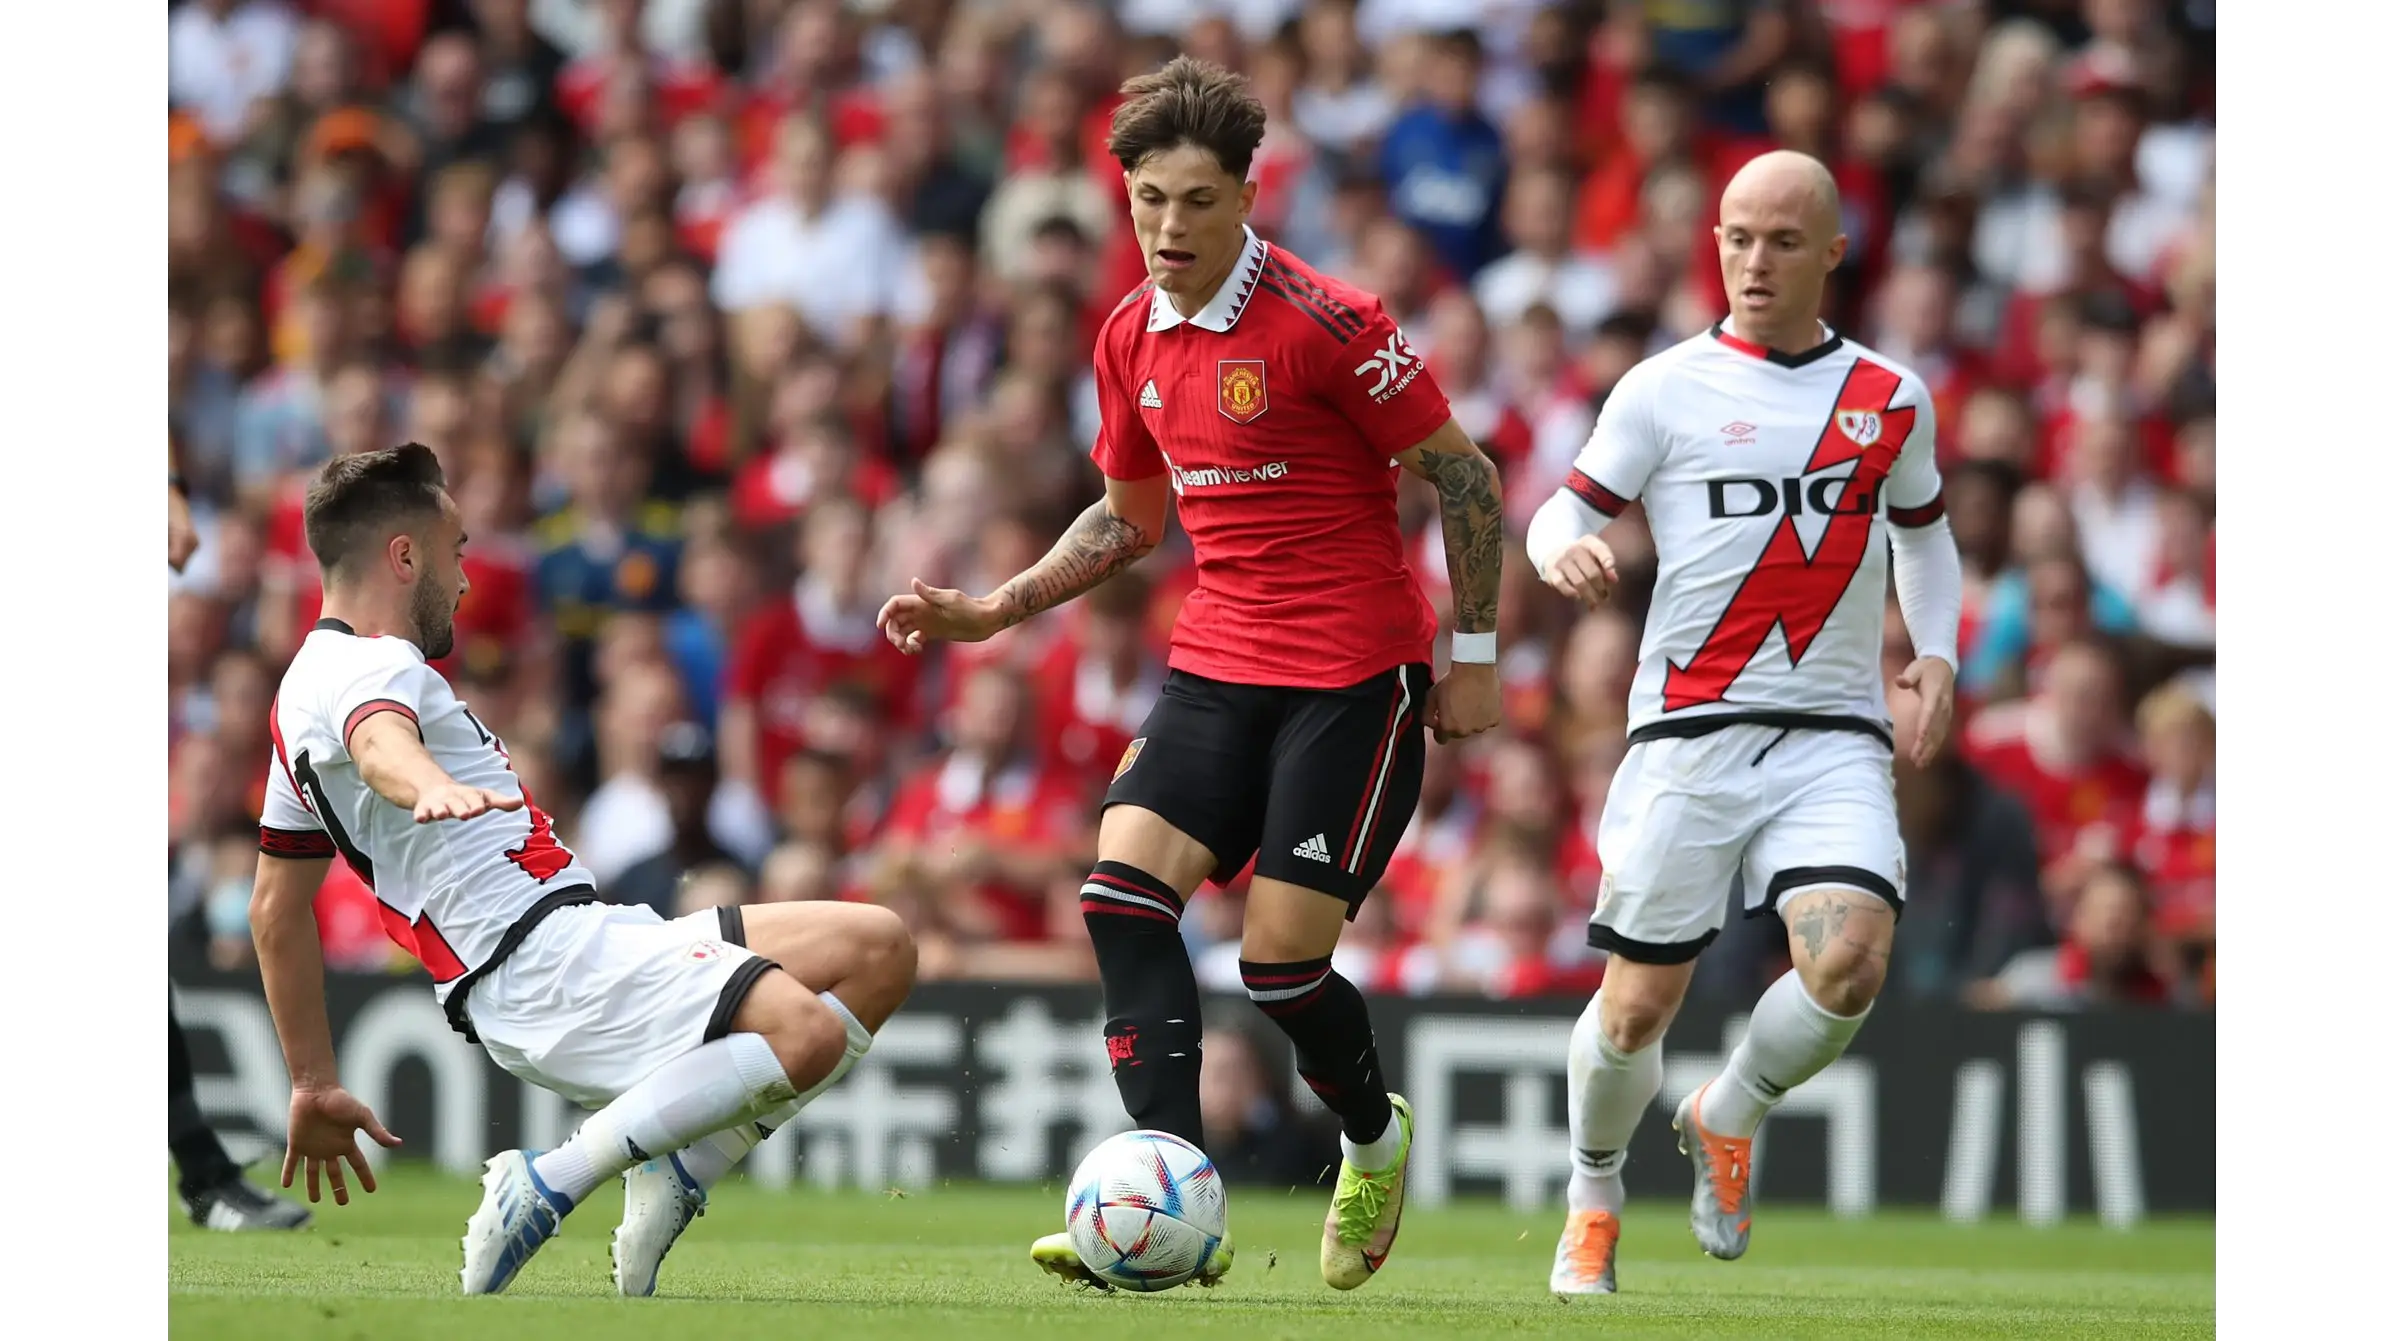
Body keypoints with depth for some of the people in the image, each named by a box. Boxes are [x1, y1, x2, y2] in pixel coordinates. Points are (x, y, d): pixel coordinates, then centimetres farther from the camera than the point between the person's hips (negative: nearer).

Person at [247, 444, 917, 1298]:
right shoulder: (367, 665, -6)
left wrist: (315, 1086, 32)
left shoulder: (307, 689, 26)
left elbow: (277, 908, 30)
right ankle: (550, 1186, -21)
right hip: (545, 961, -10)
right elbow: (380, 744, -32)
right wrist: (434, 787, -55)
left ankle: (677, 1172, -2)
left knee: (878, 952, 8)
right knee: (809, 1033, -30)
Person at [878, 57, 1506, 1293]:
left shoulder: (1326, 325, -15)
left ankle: (1376, 1142, 25)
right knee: (1122, 893, -15)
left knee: (1281, 963, -9)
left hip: (1353, 678, -6)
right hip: (1216, 667, 6)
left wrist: (1474, 658, -6)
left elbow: (1463, 476, -8)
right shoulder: (1131, 340, 7)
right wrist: (990, 613, 14)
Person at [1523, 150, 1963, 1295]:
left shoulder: (1891, 400, 11)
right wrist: (1564, 552, -23)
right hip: (1690, 730, -1)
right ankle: (1593, 1194, 30)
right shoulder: (1666, 389, 1)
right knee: (1639, 1004, 0)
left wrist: (1934, 653, 10)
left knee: (1849, 963, -22)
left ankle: (1728, 1121, 9)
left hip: (1835, 738, 1)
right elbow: (1564, 512, 1)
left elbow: (1923, 531, 26)